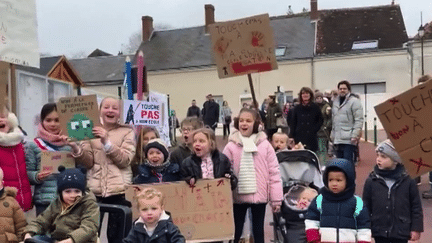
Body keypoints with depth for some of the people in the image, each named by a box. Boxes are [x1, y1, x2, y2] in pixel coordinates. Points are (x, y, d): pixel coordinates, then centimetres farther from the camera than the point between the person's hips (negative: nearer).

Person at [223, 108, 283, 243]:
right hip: (238, 197, 0)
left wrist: (276, 199, -3)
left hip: (259, 196, 1)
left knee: (258, 231, 15)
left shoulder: (264, 145, -3)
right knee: (236, 231, 12)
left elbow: (274, 172, -2)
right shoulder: (231, 146, -5)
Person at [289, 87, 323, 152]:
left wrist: (314, 129, -5)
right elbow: (293, 123, 9)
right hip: (299, 138, 1)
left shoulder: (315, 107, 5)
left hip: (312, 137, -1)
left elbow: (320, 121, 10)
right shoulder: (297, 108, 8)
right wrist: (291, 137, 1)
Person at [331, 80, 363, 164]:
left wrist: (355, 135, -18)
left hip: (348, 139, -7)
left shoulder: (354, 101, -6)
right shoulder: (335, 102, 17)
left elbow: (359, 120, -11)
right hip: (337, 139, 7)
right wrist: (333, 133, 17)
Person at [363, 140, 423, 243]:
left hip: (401, 232, -1)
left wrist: (416, 228, 0)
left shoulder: (408, 181, -6)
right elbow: (366, 207, 2)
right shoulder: (371, 181, -5)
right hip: (379, 232, 1)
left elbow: (416, 206, 1)